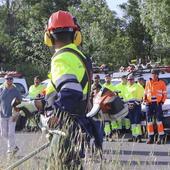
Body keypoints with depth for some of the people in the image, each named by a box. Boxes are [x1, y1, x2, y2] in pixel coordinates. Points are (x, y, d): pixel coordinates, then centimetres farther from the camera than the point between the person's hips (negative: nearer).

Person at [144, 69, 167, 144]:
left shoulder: (162, 83, 4)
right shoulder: (148, 83, 12)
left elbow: (165, 94, 5)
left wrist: (162, 101, -8)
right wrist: (145, 99, 0)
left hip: (158, 103, -4)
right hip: (149, 104, 4)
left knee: (159, 120, -8)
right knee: (149, 120, 4)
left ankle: (161, 137, -5)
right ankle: (150, 137, 11)